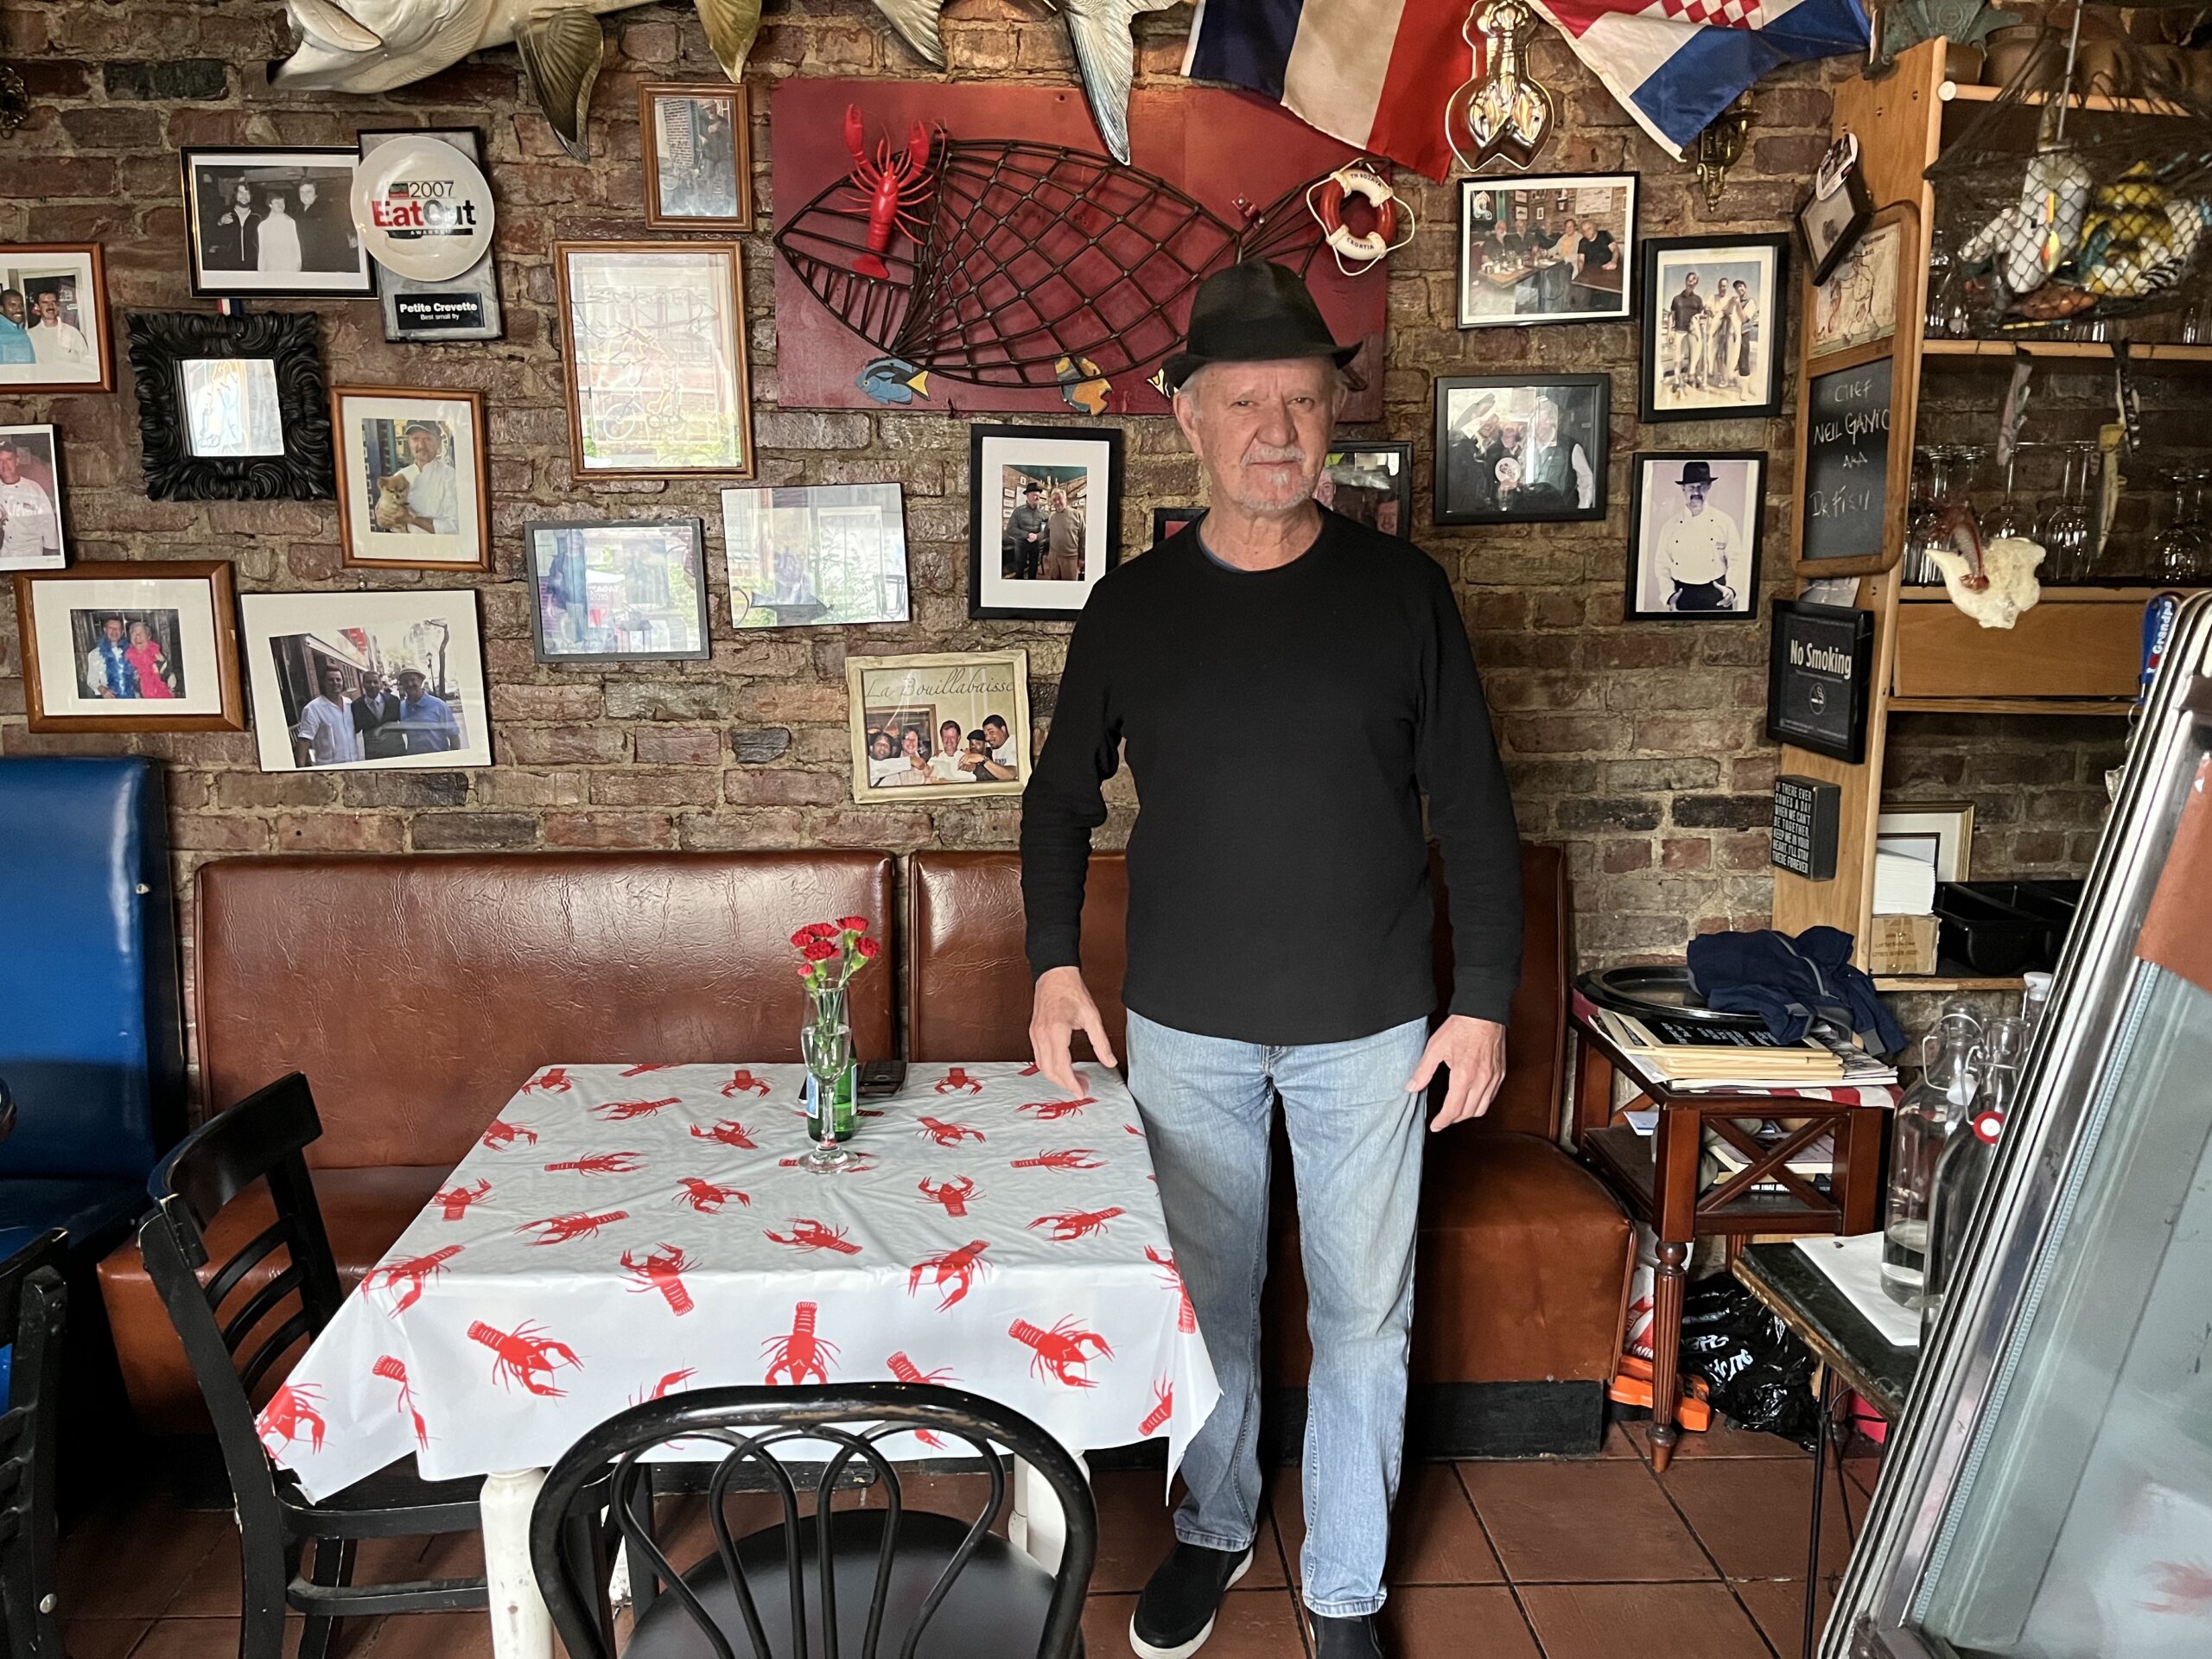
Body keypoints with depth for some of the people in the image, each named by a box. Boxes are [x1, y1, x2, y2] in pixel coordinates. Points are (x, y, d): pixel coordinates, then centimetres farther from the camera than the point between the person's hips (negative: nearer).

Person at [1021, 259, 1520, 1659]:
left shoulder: (1403, 590, -4)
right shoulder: (1134, 606, -1)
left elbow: (1476, 811, -1)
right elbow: (1063, 797, 9)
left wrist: (1485, 1000, -4)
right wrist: (1056, 963, 0)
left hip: (1369, 1023, -1)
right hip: (1186, 1024, 1)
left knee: (1365, 1316, 11)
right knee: (1208, 1297, 16)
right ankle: (1213, 1530, 41)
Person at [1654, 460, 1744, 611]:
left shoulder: (1725, 522, 1)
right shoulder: (1671, 525, 4)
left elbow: (1736, 561, 1)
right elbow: (1663, 566, 4)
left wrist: (1731, 588, -15)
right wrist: (1669, 595, -10)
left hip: (1717, 597, 0)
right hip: (1682, 597, 1)